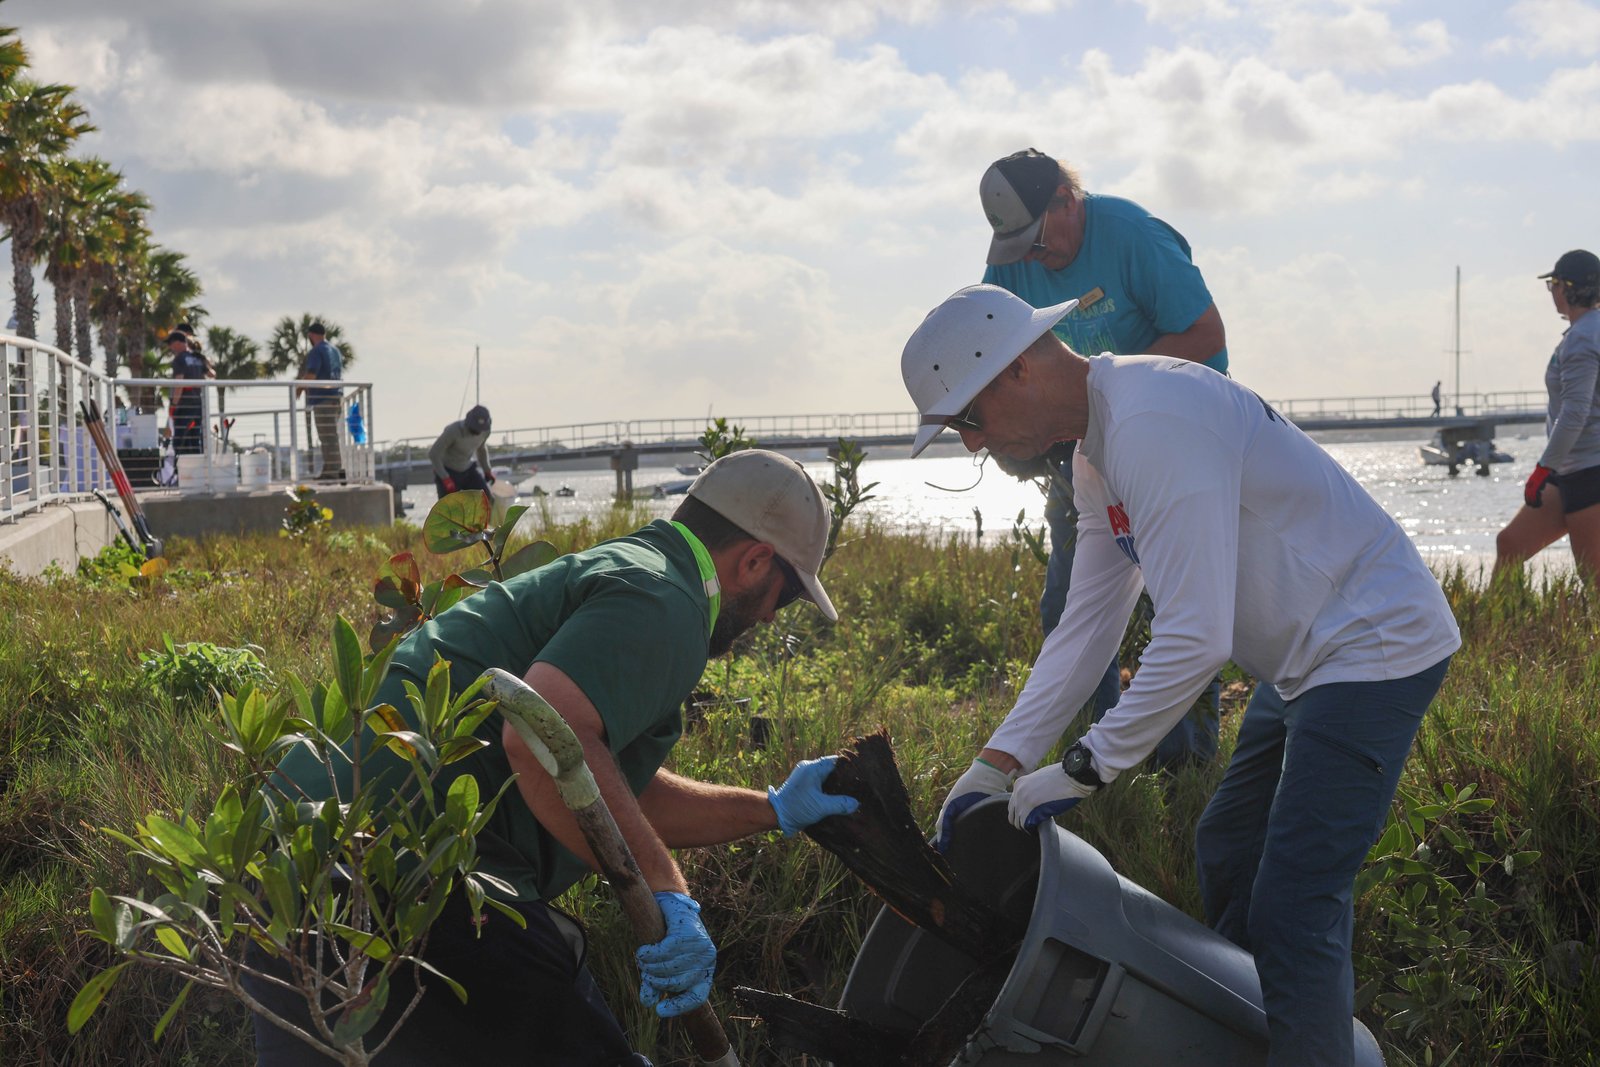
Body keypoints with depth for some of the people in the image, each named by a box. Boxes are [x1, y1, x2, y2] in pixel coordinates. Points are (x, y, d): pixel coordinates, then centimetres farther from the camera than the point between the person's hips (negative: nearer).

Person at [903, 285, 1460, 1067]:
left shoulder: (1153, 423, -26)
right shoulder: (1097, 448, 7)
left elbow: (1195, 638, -30)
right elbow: (1088, 625, 9)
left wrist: (1083, 771, -23)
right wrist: (996, 763, 3)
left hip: (1375, 646, -11)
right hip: (1307, 656, 11)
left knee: (1293, 909, -12)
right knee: (1226, 856, 19)